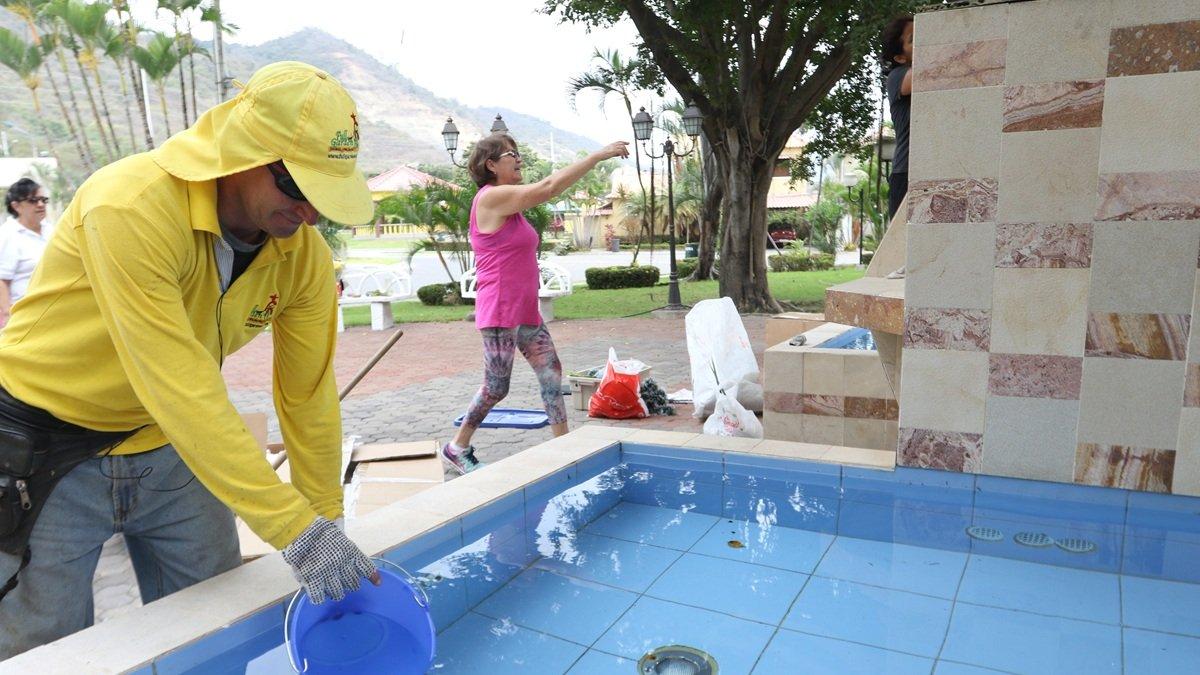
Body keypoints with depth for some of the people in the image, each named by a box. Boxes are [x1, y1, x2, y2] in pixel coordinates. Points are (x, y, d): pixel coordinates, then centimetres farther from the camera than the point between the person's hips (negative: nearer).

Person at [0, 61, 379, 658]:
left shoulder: (305, 255, -12)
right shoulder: (131, 208, -30)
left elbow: (308, 396, -5)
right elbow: (183, 394, -35)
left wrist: (327, 527, -1)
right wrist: (296, 531, -35)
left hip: (170, 453, 5)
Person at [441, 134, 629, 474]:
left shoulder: (508, 202, 15)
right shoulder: (491, 197, -15)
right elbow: (549, 187, -20)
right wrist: (599, 154, -18)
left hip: (526, 313, 9)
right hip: (500, 313, -9)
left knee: (552, 375, 7)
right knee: (497, 387, 1)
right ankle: (456, 448, 20)